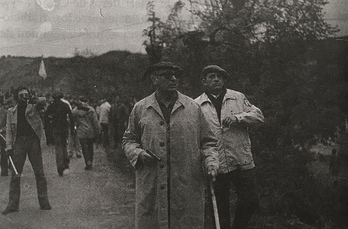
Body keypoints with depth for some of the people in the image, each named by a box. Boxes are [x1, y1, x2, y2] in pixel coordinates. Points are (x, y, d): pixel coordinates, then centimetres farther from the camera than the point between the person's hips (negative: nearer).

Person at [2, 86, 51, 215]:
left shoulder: (33, 107, 5)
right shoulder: (11, 112, 10)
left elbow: (43, 101, -15)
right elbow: (9, 130, 8)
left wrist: (33, 101, -37)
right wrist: (9, 146, -2)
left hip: (33, 141, -1)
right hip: (19, 142, 1)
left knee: (39, 173, 1)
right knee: (15, 175, 1)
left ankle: (44, 202, 8)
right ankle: (13, 204, 6)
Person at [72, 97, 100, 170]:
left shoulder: (75, 111, -2)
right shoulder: (91, 110, -4)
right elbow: (95, 121, -6)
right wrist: (97, 130, -2)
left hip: (81, 132, -1)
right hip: (91, 131, 1)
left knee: (84, 148, 2)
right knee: (90, 147, 15)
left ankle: (88, 163, -7)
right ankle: (91, 162, 22)